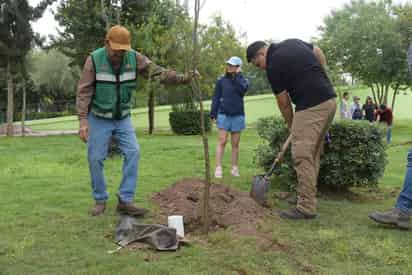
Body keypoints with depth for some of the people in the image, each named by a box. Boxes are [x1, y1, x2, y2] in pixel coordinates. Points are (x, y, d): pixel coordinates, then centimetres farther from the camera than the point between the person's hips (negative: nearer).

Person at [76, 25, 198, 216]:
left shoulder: (134, 58, -9)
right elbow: (84, 91, -16)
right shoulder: (94, 59, -16)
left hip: (123, 118, 2)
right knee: (95, 158, -2)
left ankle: (125, 201, -3)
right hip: (99, 118, -2)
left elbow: (159, 73, -14)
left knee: (133, 152, -10)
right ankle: (100, 200, 16)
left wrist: (184, 78, -28)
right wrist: (83, 120, -24)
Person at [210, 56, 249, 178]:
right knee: (222, 141, -6)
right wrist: (213, 114, -2)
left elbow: (242, 89, -17)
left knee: (235, 143, 6)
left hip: (238, 116, 1)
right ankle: (218, 168, -5)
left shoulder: (243, 80, 6)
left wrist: (238, 75, -9)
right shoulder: (221, 81, 4)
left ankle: (234, 168, 14)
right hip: (224, 114, -1)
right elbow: (216, 98, 4)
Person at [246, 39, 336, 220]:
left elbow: (284, 103, 0)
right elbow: (319, 54, 24)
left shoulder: (273, 66, -8)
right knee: (313, 154, 15)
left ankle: (306, 207, -4)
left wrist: (291, 126, 14)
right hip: (329, 100, 9)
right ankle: (308, 195, 22)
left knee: (302, 156, -6)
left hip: (311, 106, -9)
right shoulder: (292, 43, 14)